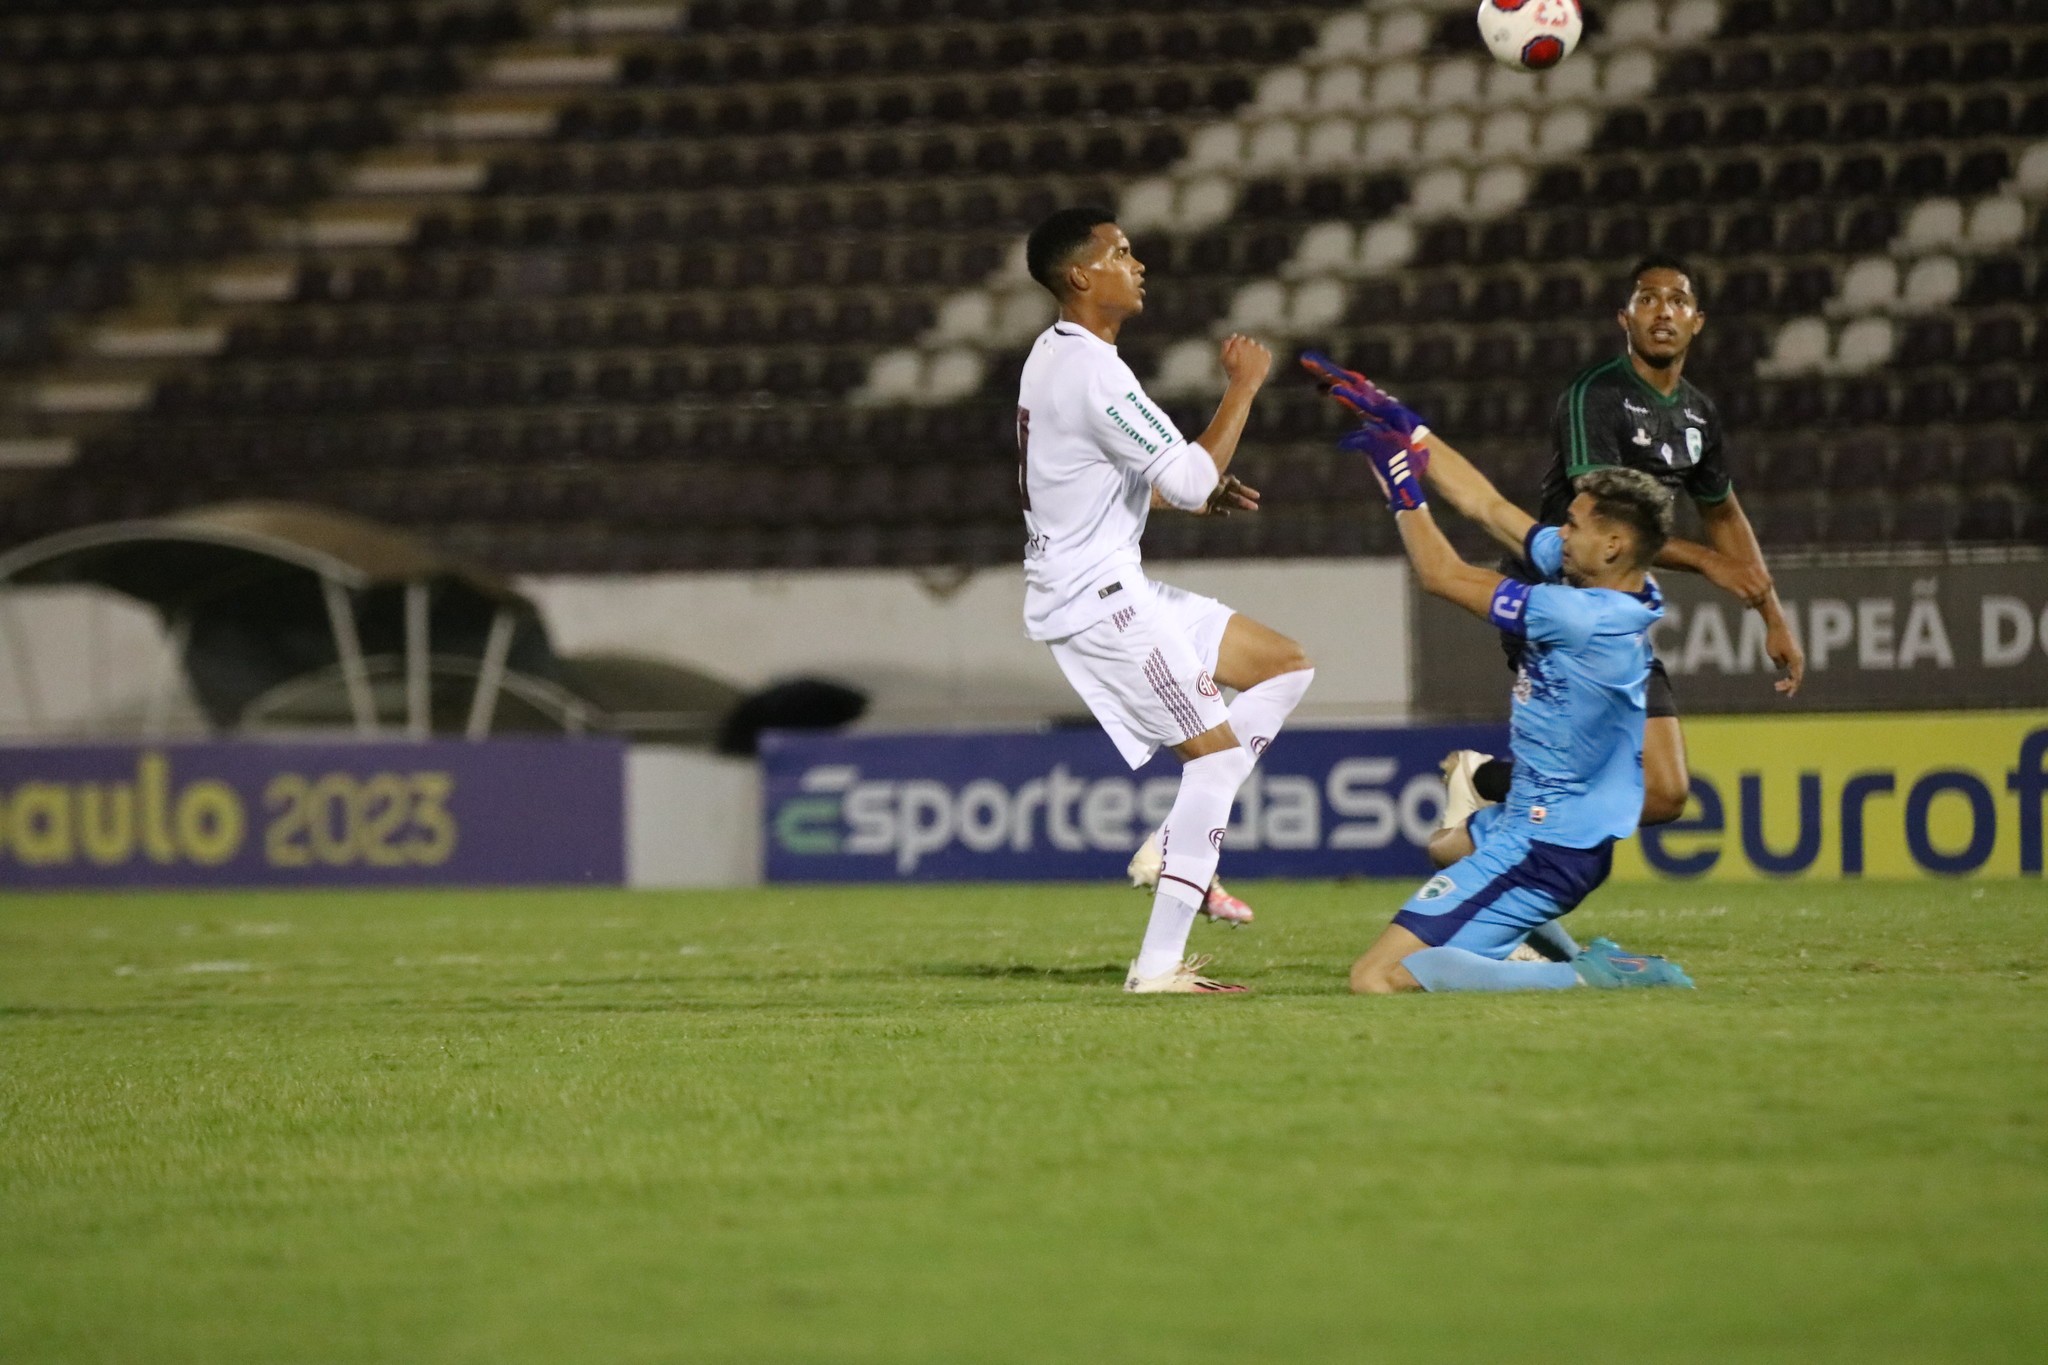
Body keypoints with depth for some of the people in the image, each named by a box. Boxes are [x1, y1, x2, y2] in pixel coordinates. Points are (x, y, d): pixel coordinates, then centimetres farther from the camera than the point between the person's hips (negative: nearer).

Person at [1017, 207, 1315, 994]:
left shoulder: (1056, 355, 14)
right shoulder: (1092, 372, -20)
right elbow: (1190, 477, -23)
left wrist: (1200, 492, 12)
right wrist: (1243, 387, -12)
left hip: (1109, 587, 10)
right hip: (1097, 598, -10)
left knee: (1285, 666, 12)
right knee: (1216, 748, -11)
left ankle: (1184, 842, 5)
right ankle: (1158, 966, -11)